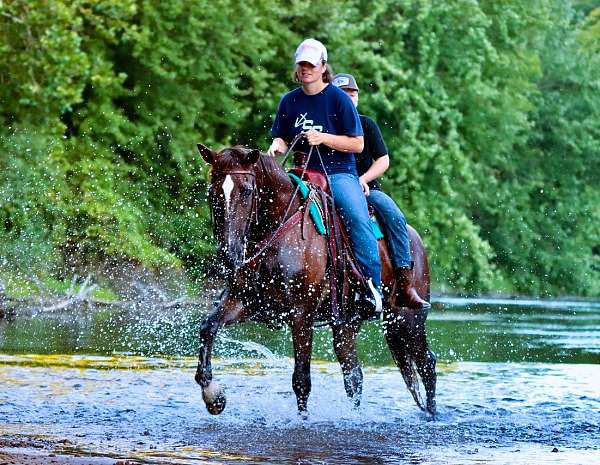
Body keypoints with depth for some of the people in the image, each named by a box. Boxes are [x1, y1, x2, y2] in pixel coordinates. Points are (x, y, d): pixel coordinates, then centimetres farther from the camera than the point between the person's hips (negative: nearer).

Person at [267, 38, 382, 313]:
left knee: (356, 216, -29)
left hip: (339, 173, -4)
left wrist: (323, 138, -16)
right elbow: (282, 138, 18)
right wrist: (277, 146, -6)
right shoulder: (289, 101, 10)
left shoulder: (338, 98, -2)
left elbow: (357, 144, -3)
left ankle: (372, 286, -25)